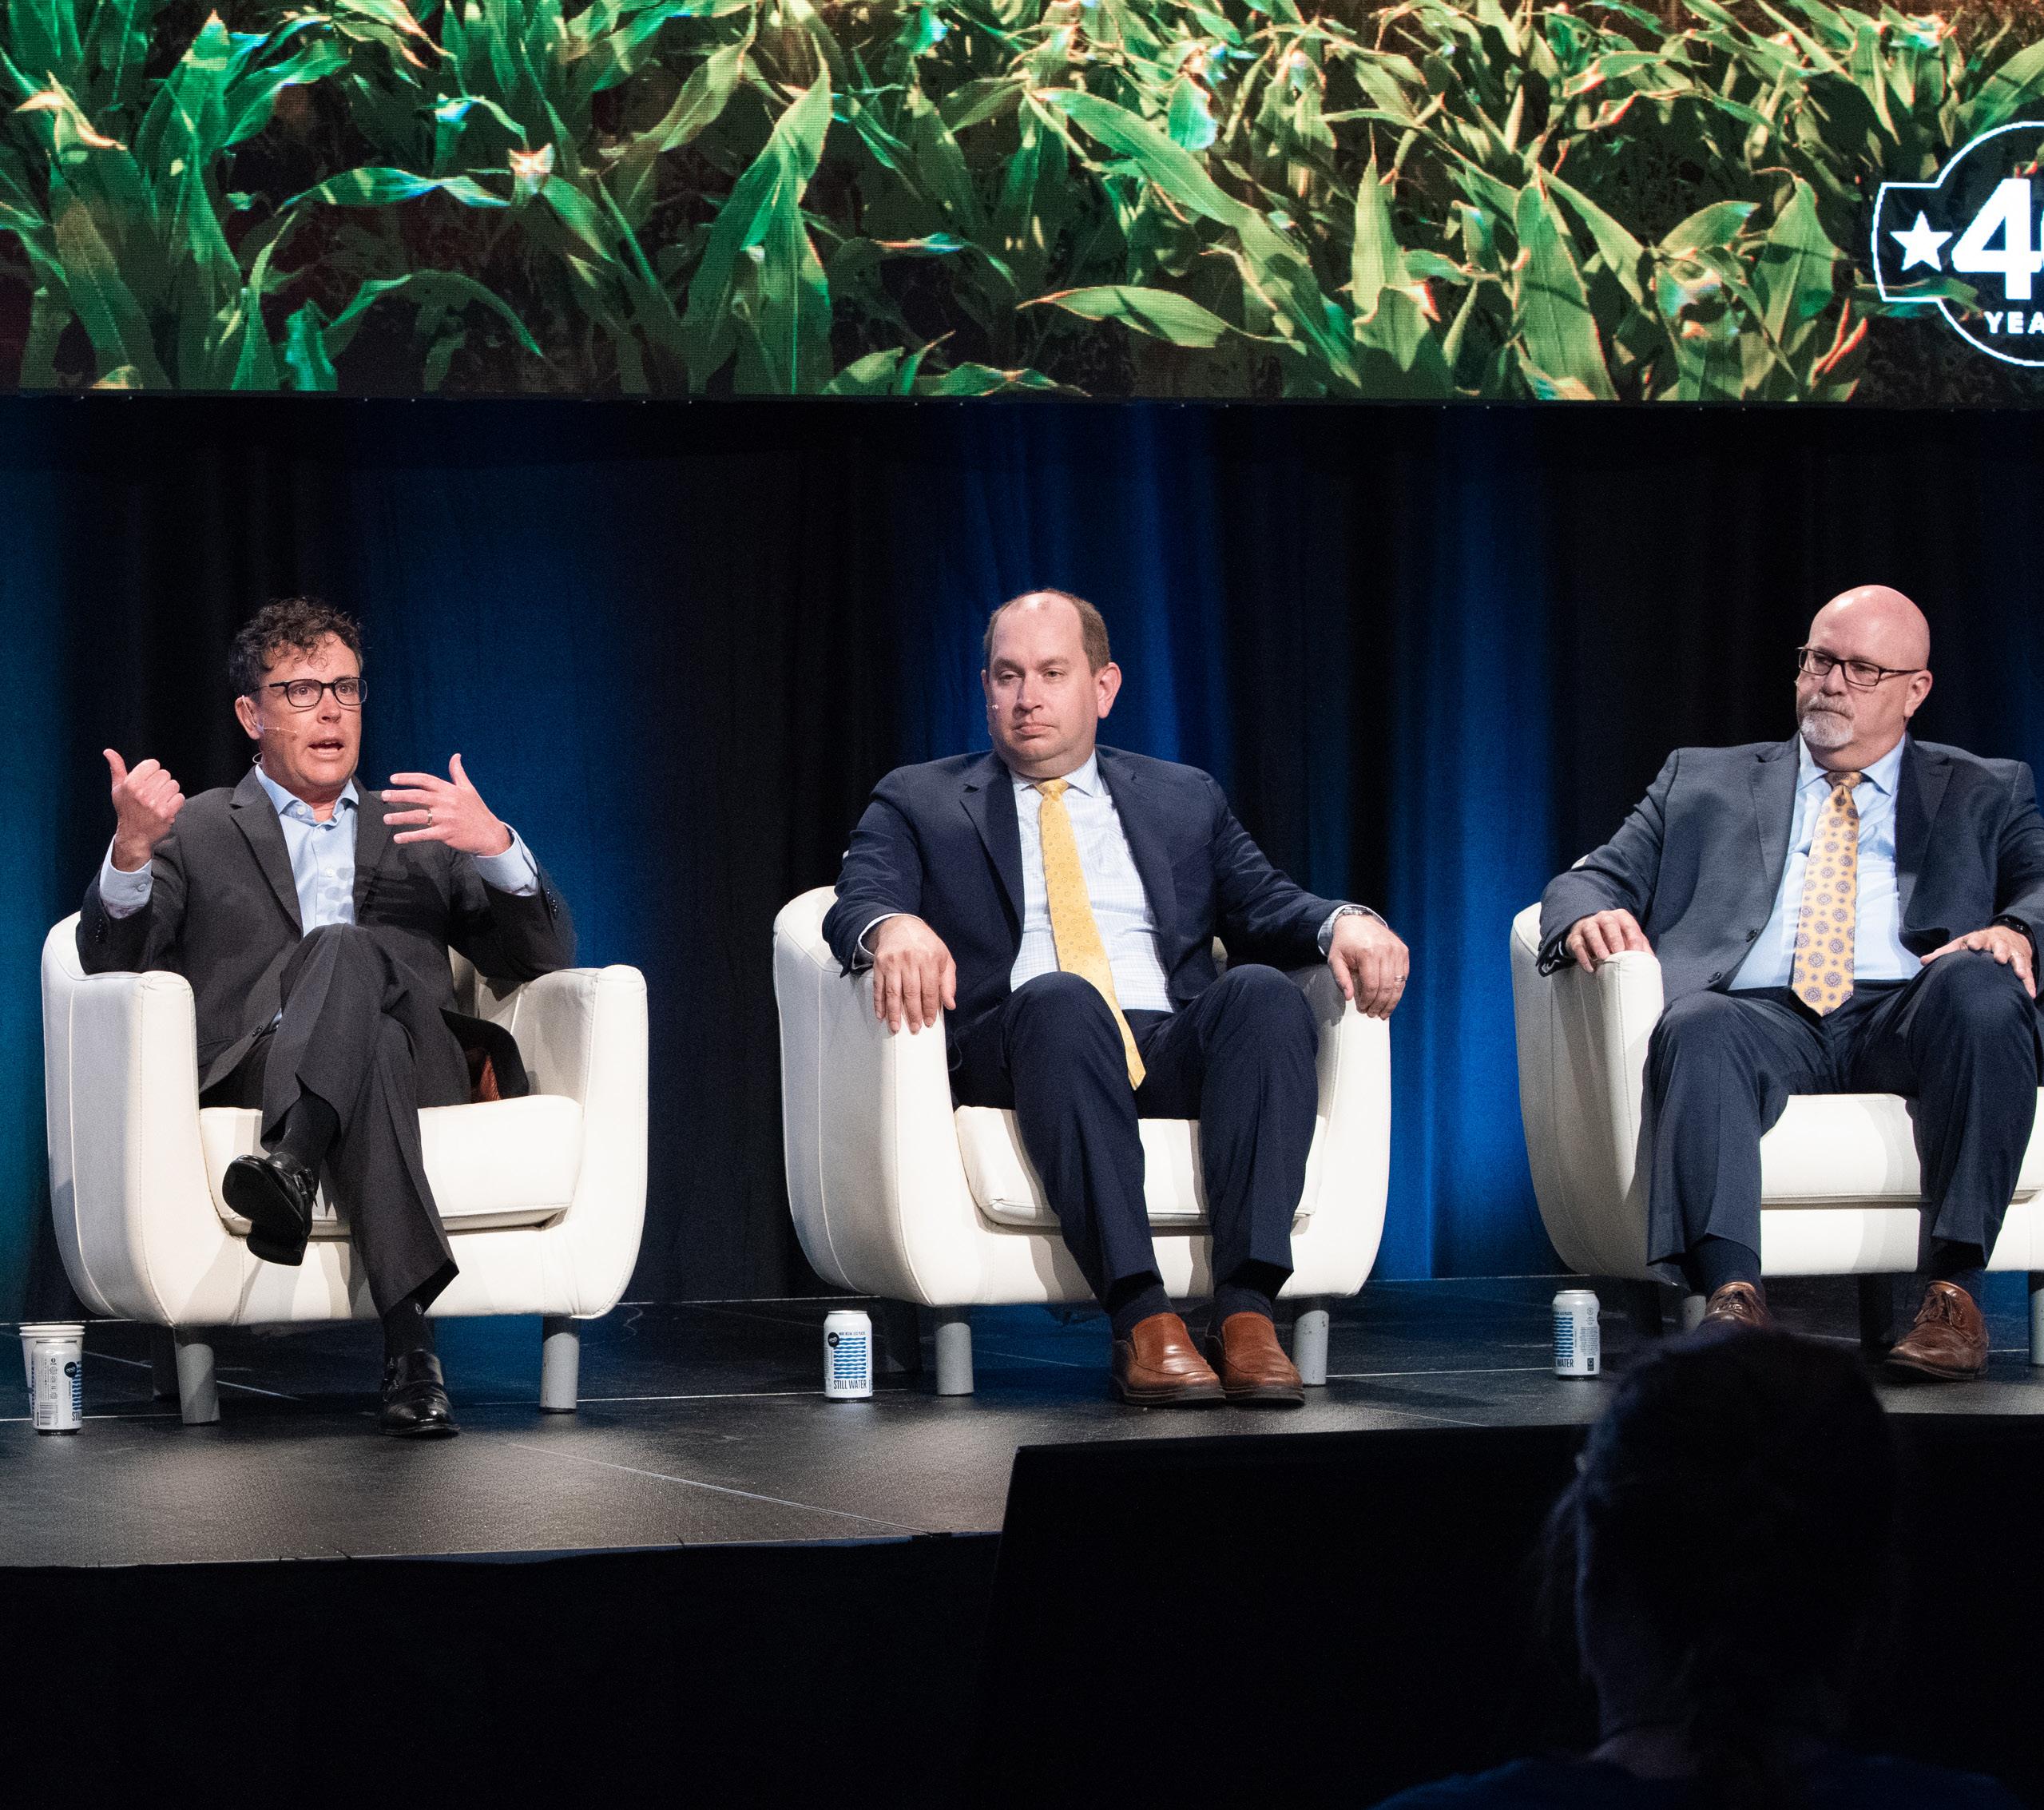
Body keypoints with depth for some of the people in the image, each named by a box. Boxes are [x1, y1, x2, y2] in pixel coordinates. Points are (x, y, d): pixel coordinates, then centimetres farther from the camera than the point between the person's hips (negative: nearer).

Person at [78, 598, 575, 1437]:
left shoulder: (419, 832, 31)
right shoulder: (197, 832, 25)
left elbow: (546, 957, 20)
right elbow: (111, 963, 9)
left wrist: (496, 843, 0)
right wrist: (130, 851, -13)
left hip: (415, 1073, 2)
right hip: (252, 1074, -2)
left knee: (344, 950, -34)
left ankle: (290, 1164, -58)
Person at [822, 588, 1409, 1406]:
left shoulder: (1184, 799, 27)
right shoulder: (919, 802, 20)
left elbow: (1264, 903, 16)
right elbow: (854, 907, 3)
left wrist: (1343, 921, -8)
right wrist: (892, 926, -23)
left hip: (1176, 1054, 3)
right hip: (1019, 1051, -2)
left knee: (1263, 991, -30)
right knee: (1060, 997, -38)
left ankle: (1244, 1309, -39)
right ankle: (1142, 1319, -45)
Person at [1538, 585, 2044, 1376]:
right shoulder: (1702, 781, 27)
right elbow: (1594, 879, 19)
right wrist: (1590, 916, -8)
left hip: (1909, 1016, 0)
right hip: (1763, 1016, 0)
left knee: (1980, 985, -35)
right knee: (1697, 1028, -36)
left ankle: (1953, 1289, -35)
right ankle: (1732, 1296, -49)